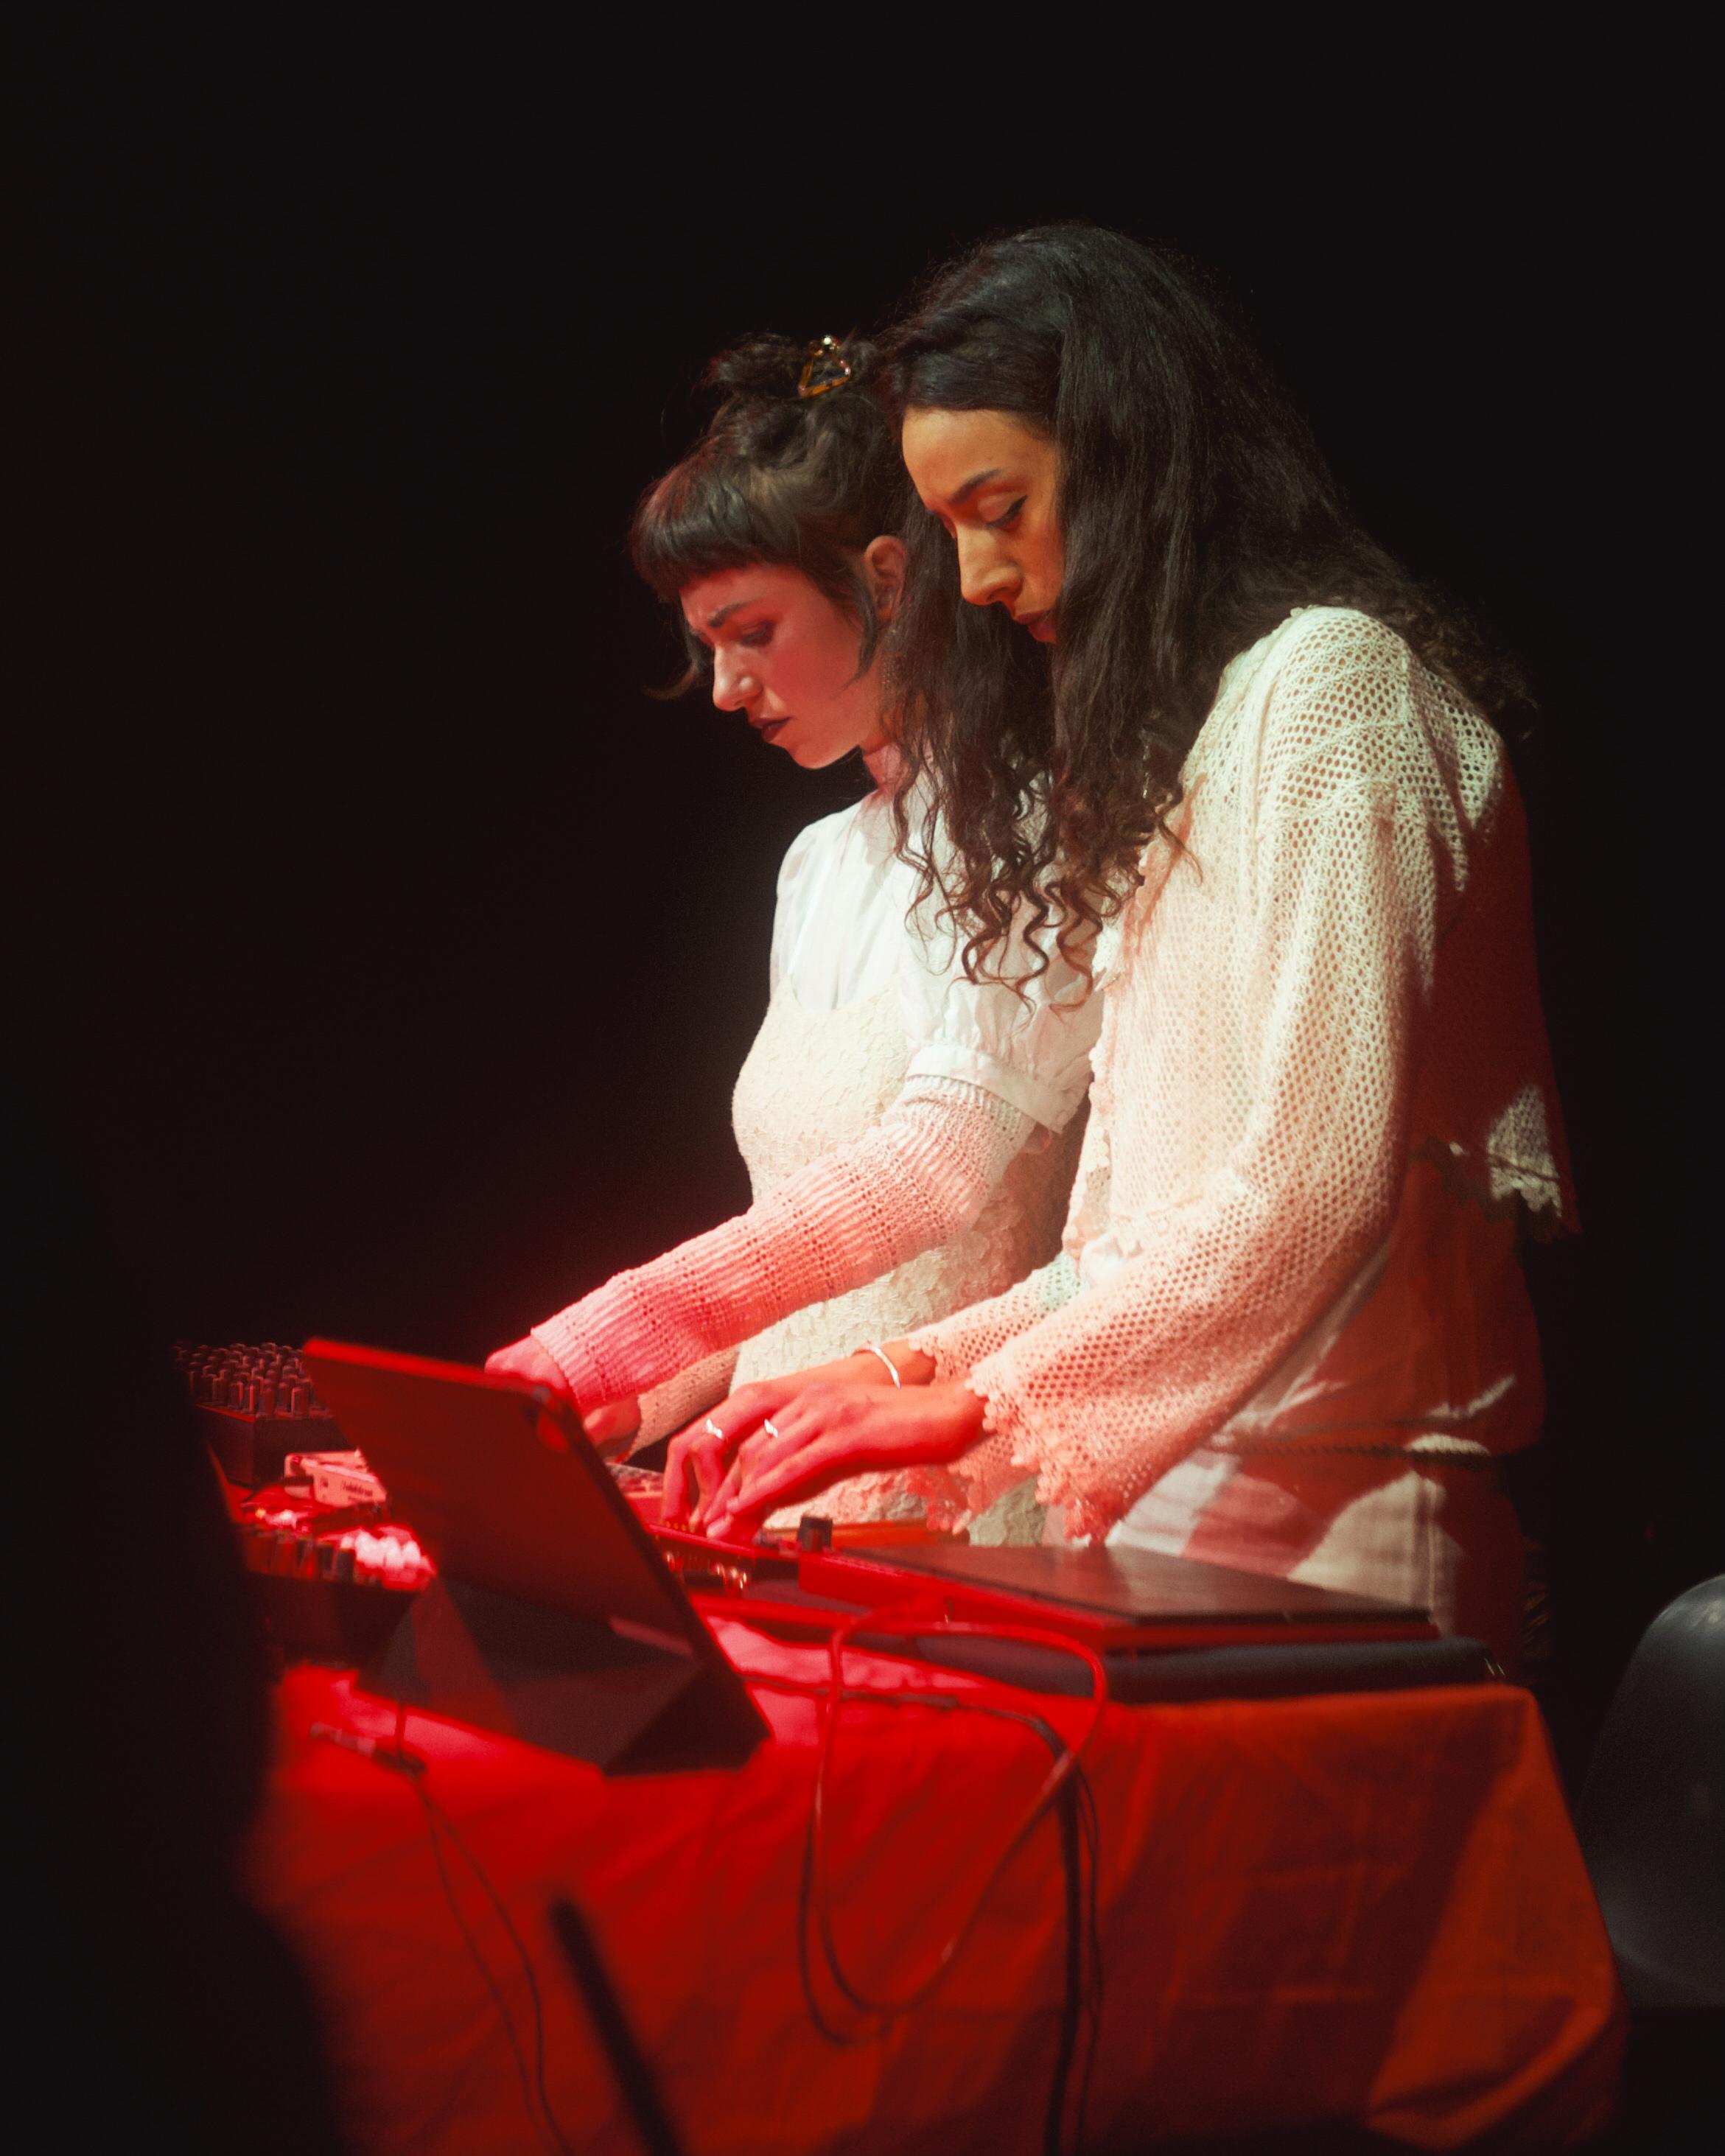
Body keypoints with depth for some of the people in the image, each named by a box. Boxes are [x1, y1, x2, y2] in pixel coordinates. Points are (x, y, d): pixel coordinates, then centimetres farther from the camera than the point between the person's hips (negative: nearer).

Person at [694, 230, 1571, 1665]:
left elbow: (1314, 1185, -18)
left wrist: (978, 1399, -16)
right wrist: (913, 1371, 8)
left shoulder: (1328, 679, -8)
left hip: (1329, 1522, -8)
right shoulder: (1169, 729, 20)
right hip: (1175, 1495, 8)